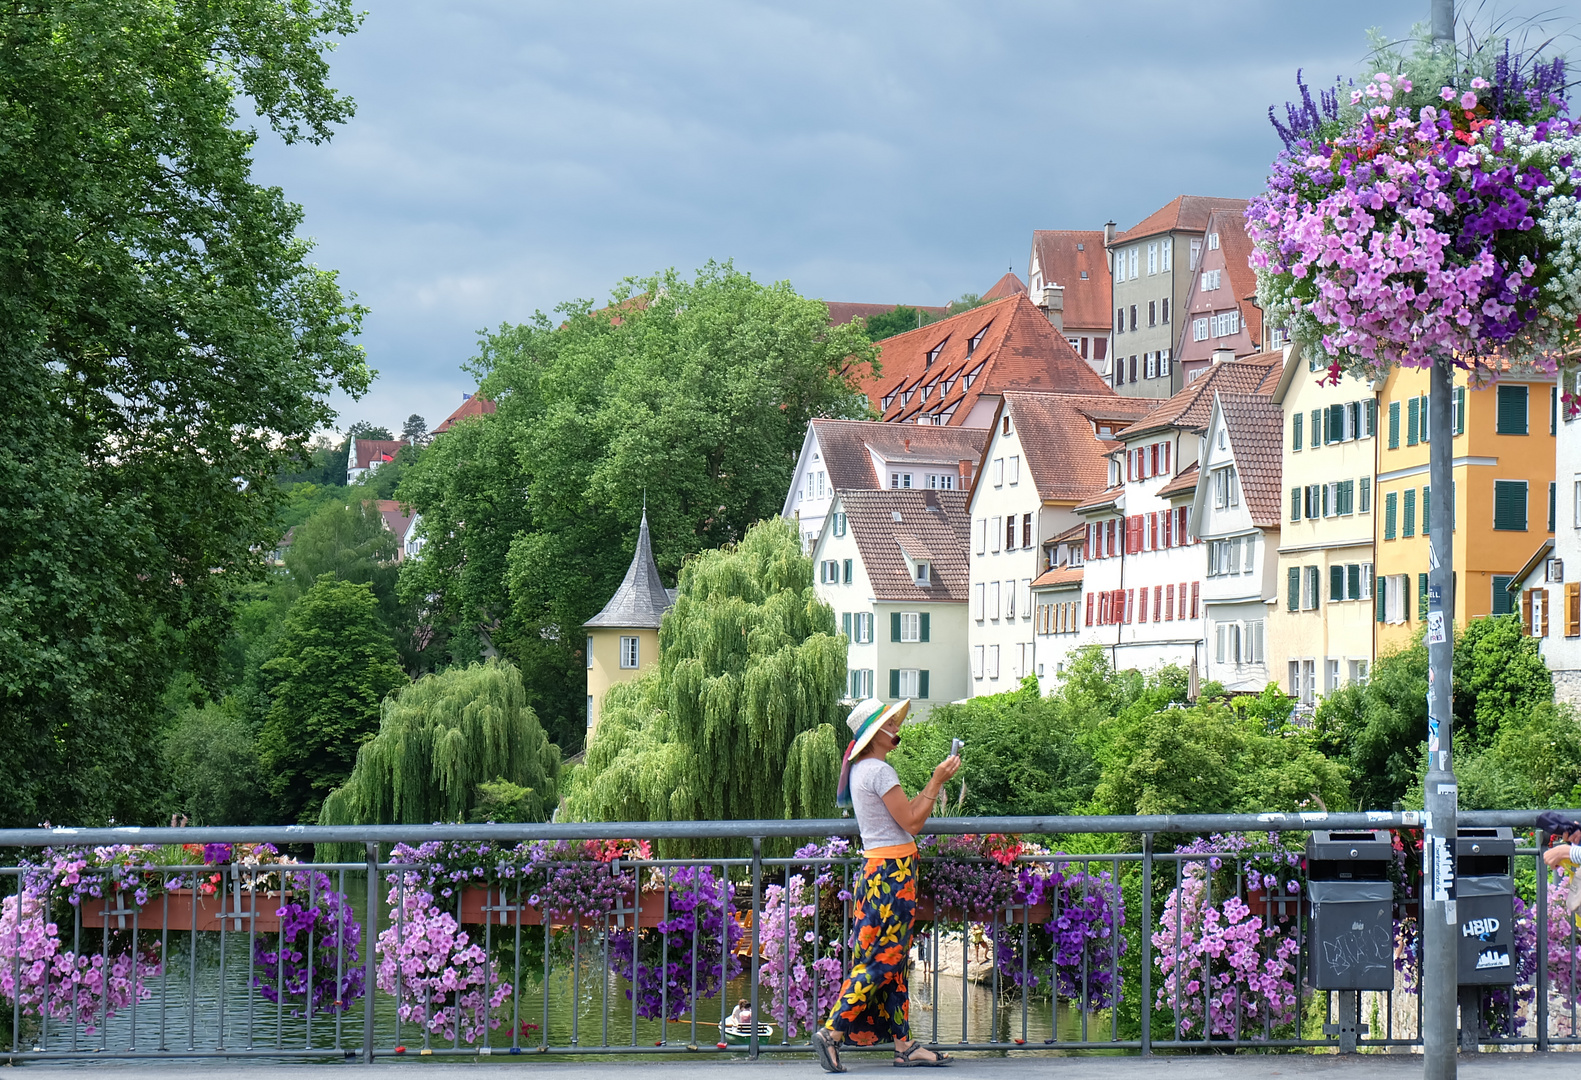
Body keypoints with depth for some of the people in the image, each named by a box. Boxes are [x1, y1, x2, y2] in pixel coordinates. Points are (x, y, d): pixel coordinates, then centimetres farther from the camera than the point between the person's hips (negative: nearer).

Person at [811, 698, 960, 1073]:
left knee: (895, 961, 9)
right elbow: (912, 823, -13)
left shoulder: (859, 770, 14)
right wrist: (937, 782, -7)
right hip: (893, 870, -10)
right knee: (882, 959, -7)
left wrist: (934, 782, 18)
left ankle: (904, 1045, 11)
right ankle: (832, 1032, -8)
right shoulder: (880, 771, -15)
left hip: (876, 869, 10)